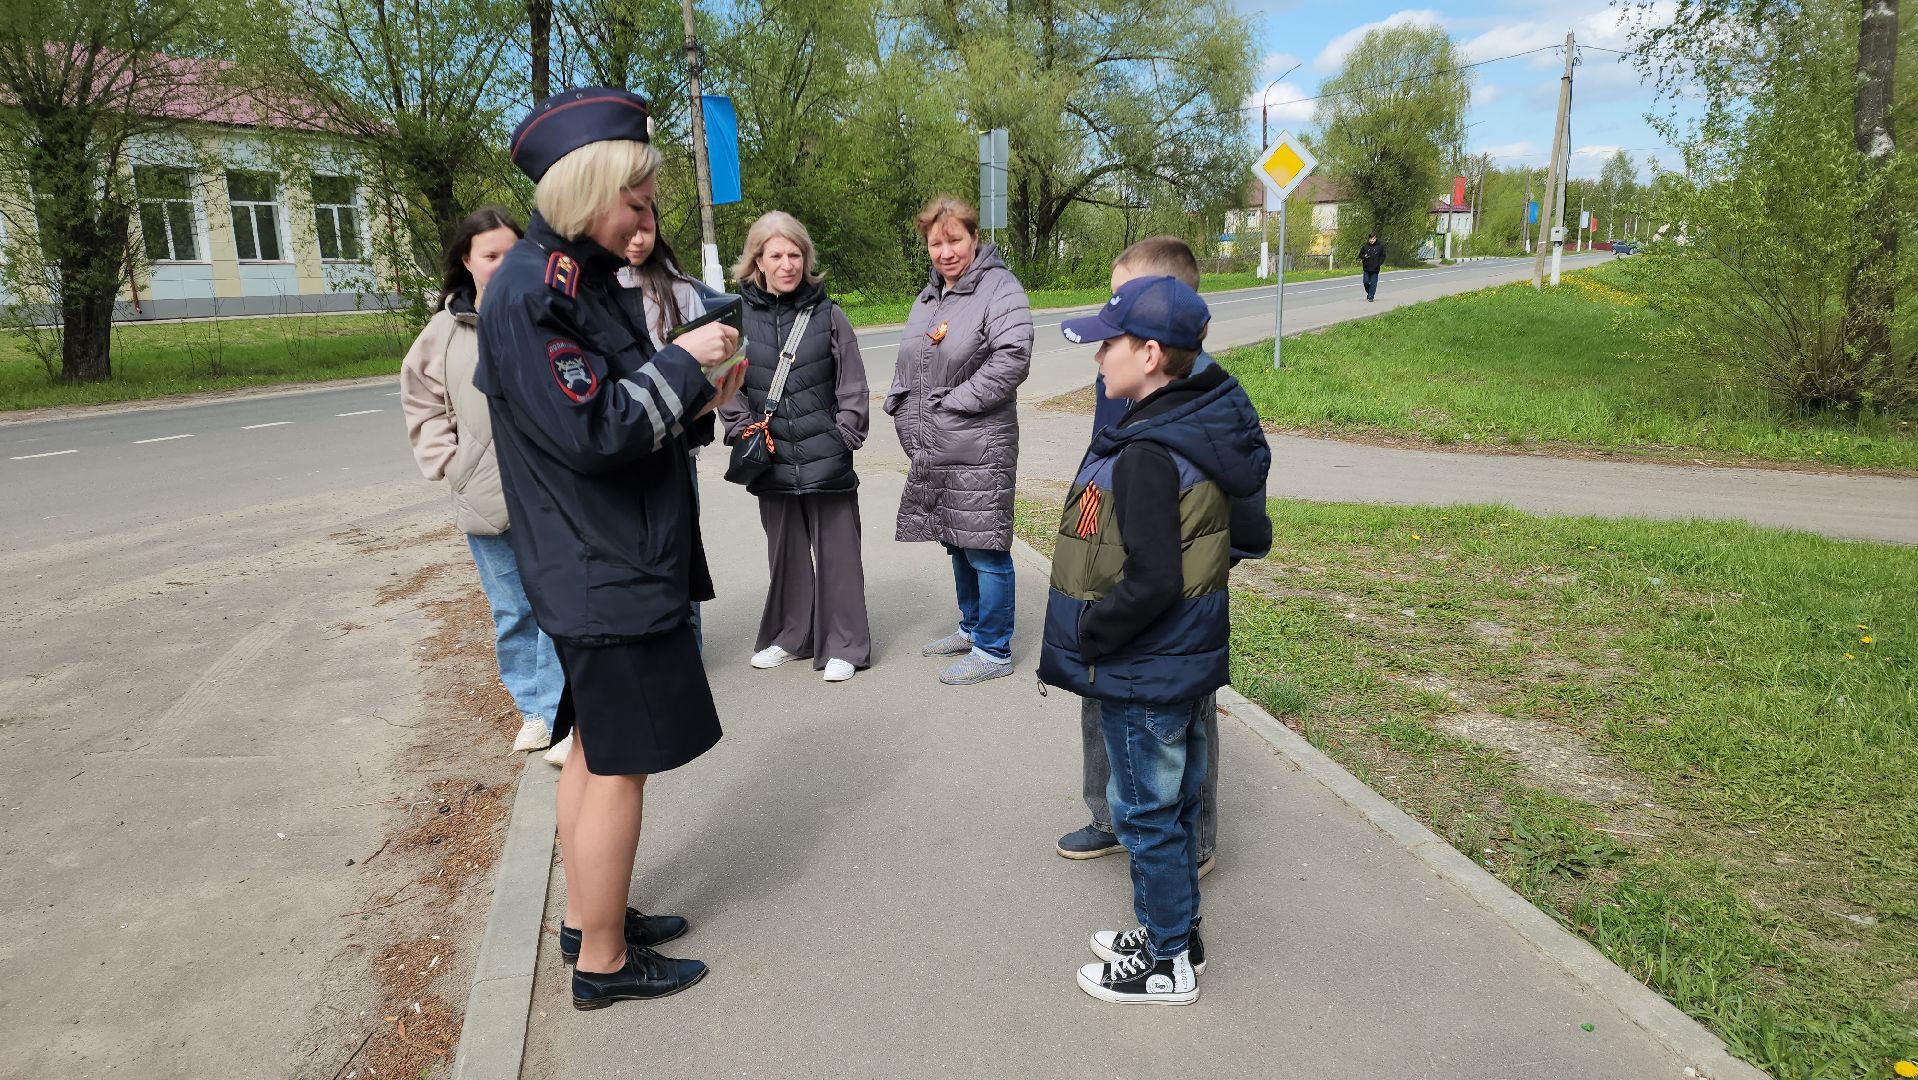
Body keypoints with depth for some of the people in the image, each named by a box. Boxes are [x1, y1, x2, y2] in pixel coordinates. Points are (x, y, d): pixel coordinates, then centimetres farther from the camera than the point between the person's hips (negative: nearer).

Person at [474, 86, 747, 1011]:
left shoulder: (574, 281, 13)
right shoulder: (533, 291, -18)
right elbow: (592, 432, -24)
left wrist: (697, 405, 3)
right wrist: (682, 362, -15)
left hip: (600, 565, 10)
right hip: (608, 575, -10)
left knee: (594, 749, 19)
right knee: (618, 765, 1)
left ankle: (587, 917, 34)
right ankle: (603, 961, 17)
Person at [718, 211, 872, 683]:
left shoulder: (828, 315, 0)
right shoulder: (739, 317, 2)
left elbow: (853, 385, 2)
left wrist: (844, 435, -5)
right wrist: (744, 431, -4)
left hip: (827, 459, -1)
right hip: (773, 459, 2)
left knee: (837, 551, 3)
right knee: (785, 551, 14)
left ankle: (843, 645, 14)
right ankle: (789, 636, 29)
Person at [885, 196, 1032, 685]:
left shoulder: (999, 288, -10)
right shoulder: (927, 299, 17)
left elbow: (1012, 360, -21)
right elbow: (907, 365, 24)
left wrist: (950, 405, -17)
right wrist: (904, 410, 6)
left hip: (978, 451, -8)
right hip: (932, 451, 9)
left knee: (985, 548, -2)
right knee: (957, 542, 19)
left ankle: (994, 650, 10)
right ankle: (972, 627, 35)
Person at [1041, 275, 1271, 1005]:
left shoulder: (1147, 457, -26)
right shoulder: (1195, 430, 5)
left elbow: (1150, 583, -29)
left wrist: (1086, 636, -14)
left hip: (1144, 674, -9)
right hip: (1181, 662, 9)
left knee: (1147, 812, 7)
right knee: (1170, 803, 22)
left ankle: (1166, 965, 24)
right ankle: (1169, 929, 39)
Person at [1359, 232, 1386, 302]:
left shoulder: (1380, 246, -1)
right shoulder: (1365, 246, 3)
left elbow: (1383, 256, 3)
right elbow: (1360, 255, 11)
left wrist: (1378, 264, -9)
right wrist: (1364, 256, -12)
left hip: (1375, 269, -2)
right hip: (1366, 268, 2)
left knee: (1373, 283, 0)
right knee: (1366, 282, 2)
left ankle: (1371, 296, 7)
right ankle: (1369, 293, 26)